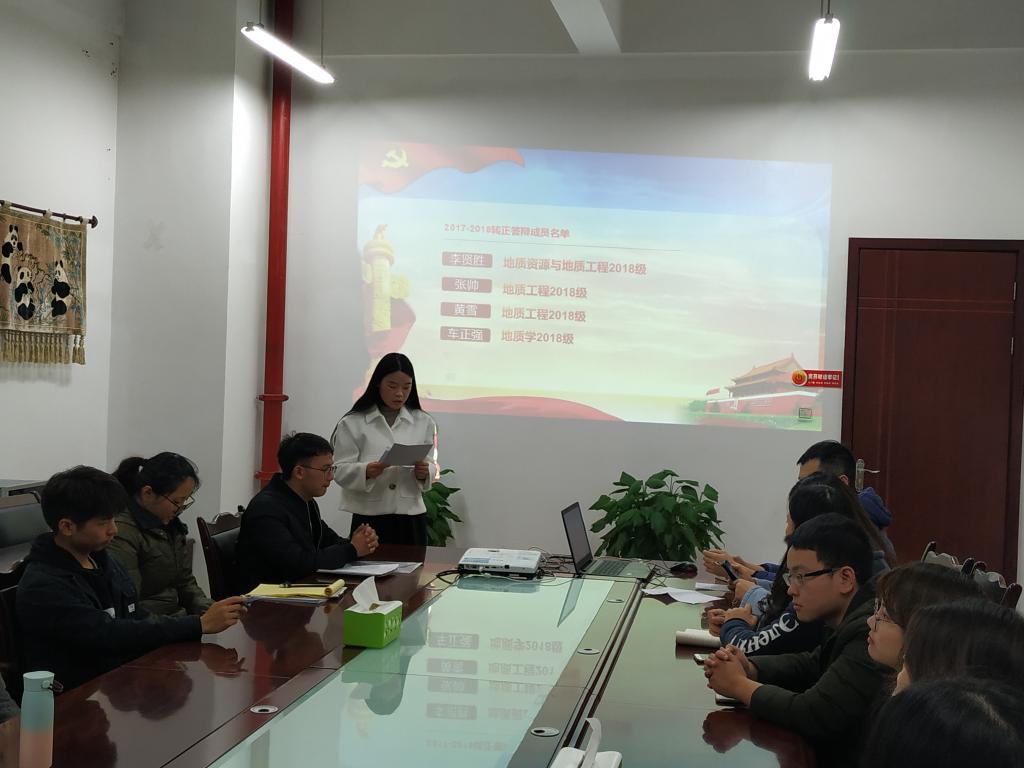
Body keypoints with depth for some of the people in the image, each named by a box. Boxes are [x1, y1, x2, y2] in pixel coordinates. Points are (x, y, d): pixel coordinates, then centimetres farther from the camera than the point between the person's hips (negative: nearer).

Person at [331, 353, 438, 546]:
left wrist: (424, 472, -15)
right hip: (369, 517, -2)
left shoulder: (423, 423, 8)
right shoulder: (353, 423, 0)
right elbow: (341, 471, -4)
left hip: (410, 517, 2)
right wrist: (366, 471, -24)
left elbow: (432, 466, 8)